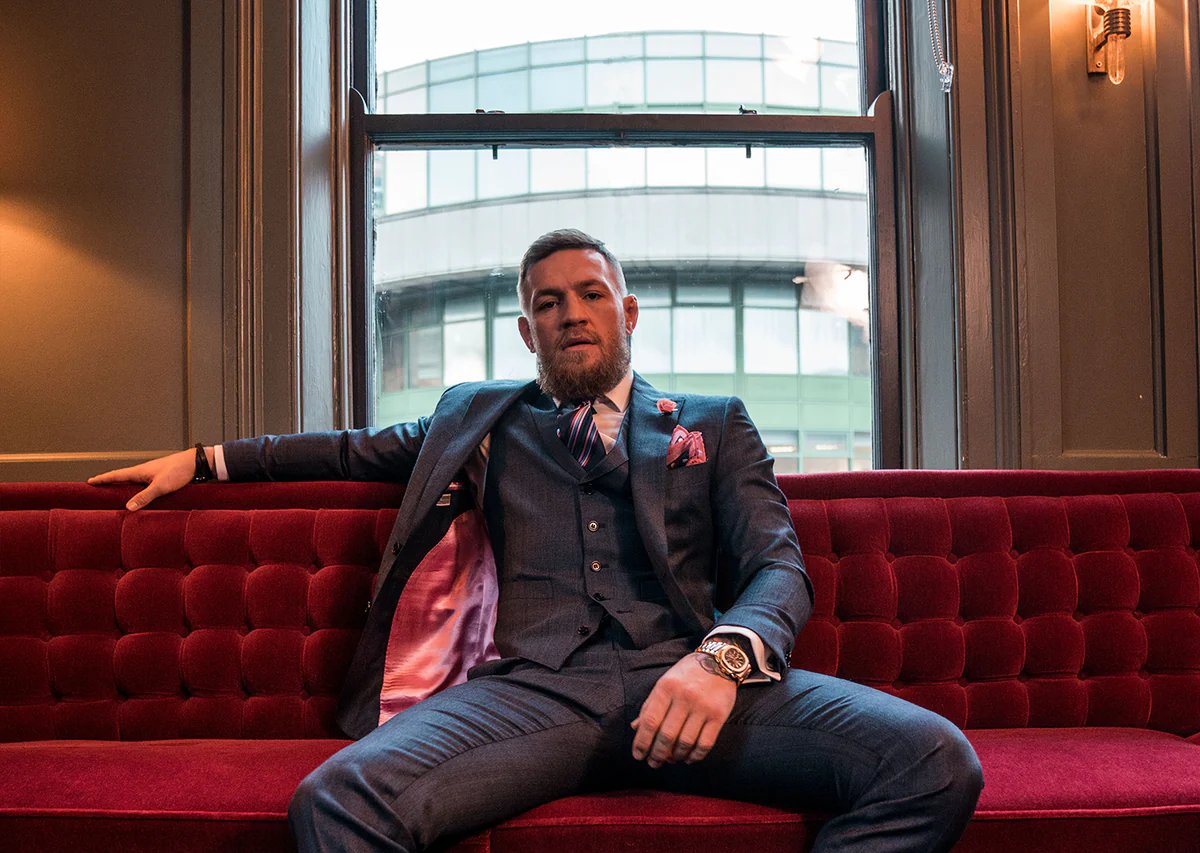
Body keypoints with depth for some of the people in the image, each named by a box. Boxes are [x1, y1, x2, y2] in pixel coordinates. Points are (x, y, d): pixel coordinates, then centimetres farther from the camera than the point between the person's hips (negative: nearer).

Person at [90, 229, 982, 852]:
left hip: (683, 678, 0)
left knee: (934, 759, -27)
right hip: (534, 685, 0)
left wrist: (725, 653, -13)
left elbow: (779, 564, 10)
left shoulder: (714, 424, 22)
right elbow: (361, 448, 40)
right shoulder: (480, 418, 28)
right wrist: (205, 459, 35)